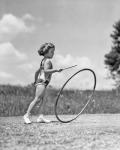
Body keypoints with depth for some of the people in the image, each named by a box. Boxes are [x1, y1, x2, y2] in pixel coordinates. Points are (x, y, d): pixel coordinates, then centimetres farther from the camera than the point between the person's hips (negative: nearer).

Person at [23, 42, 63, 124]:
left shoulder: (43, 60, 21)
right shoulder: (48, 60, -8)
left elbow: (37, 72, 27)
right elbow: (46, 70, -23)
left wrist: (35, 81, 33)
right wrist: (56, 70, -28)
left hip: (39, 81, 11)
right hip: (42, 82, -11)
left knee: (42, 100, 7)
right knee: (37, 99, -12)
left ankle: (41, 117, 5)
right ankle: (27, 115, -11)